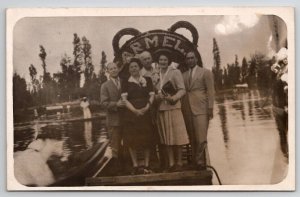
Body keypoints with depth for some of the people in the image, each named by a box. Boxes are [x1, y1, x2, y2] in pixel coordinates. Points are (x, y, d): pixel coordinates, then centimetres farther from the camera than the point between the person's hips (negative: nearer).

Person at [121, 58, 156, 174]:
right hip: (131, 113, -1)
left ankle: (146, 165, 6)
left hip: (145, 112, 2)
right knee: (132, 140, -3)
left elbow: (151, 95, 4)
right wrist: (135, 110, -16)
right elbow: (124, 99, -3)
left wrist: (146, 108, -13)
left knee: (147, 139, 1)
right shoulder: (126, 83, 5)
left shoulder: (147, 80, 9)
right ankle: (135, 166, 1)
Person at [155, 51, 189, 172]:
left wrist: (173, 98, -24)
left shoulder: (175, 72, -2)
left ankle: (179, 163, 4)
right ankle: (171, 163, 11)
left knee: (176, 136, -2)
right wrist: (158, 96, -7)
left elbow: (182, 90, -7)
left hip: (173, 107, -5)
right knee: (166, 138, 5)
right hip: (161, 109, 5)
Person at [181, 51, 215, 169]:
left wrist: (210, 108, -8)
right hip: (187, 109, 4)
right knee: (192, 138, 4)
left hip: (200, 108, -4)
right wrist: (182, 109, 7)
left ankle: (200, 161, -2)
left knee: (201, 137, -10)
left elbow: (210, 91, 0)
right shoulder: (184, 75, 18)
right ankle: (194, 161, 10)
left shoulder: (205, 72, 5)